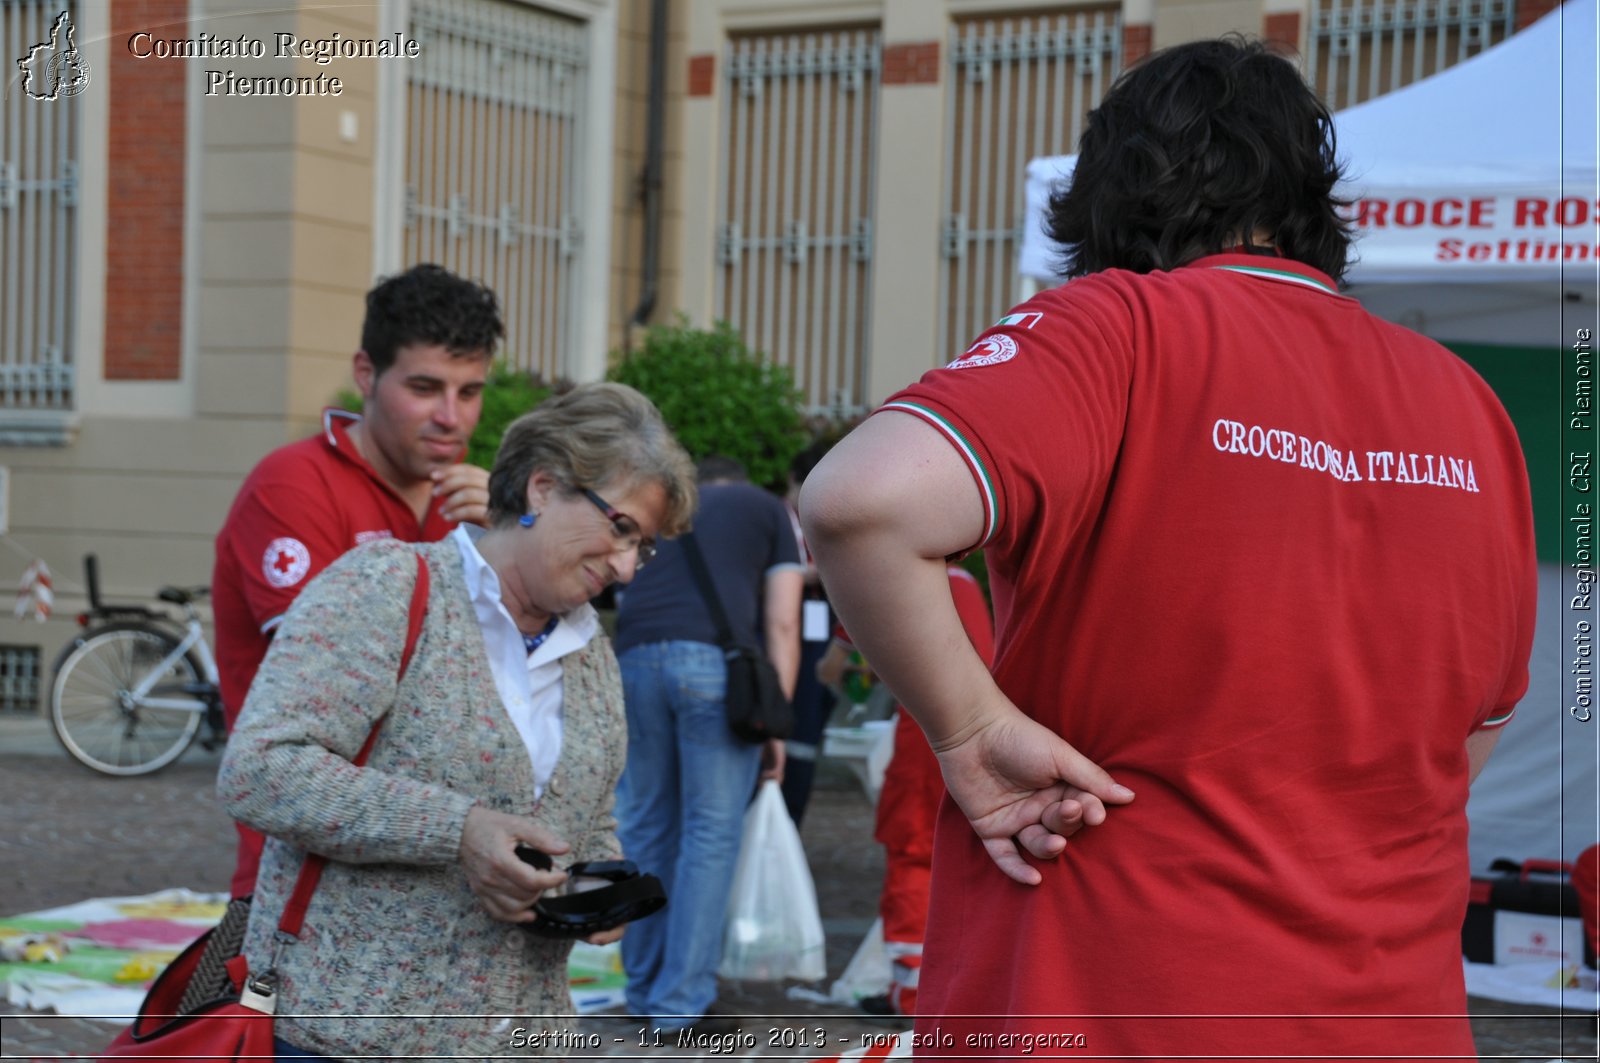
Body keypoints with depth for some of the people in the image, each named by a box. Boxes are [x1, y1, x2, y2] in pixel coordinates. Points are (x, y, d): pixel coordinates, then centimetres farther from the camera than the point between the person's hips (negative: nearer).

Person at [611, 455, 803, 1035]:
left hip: (635, 657, 4)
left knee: (645, 826, 13)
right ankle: (682, 1003, -1)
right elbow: (782, 623, 9)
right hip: (717, 659, -4)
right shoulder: (769, 509, 20)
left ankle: (645, 993, 19)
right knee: (712, 832, 1)